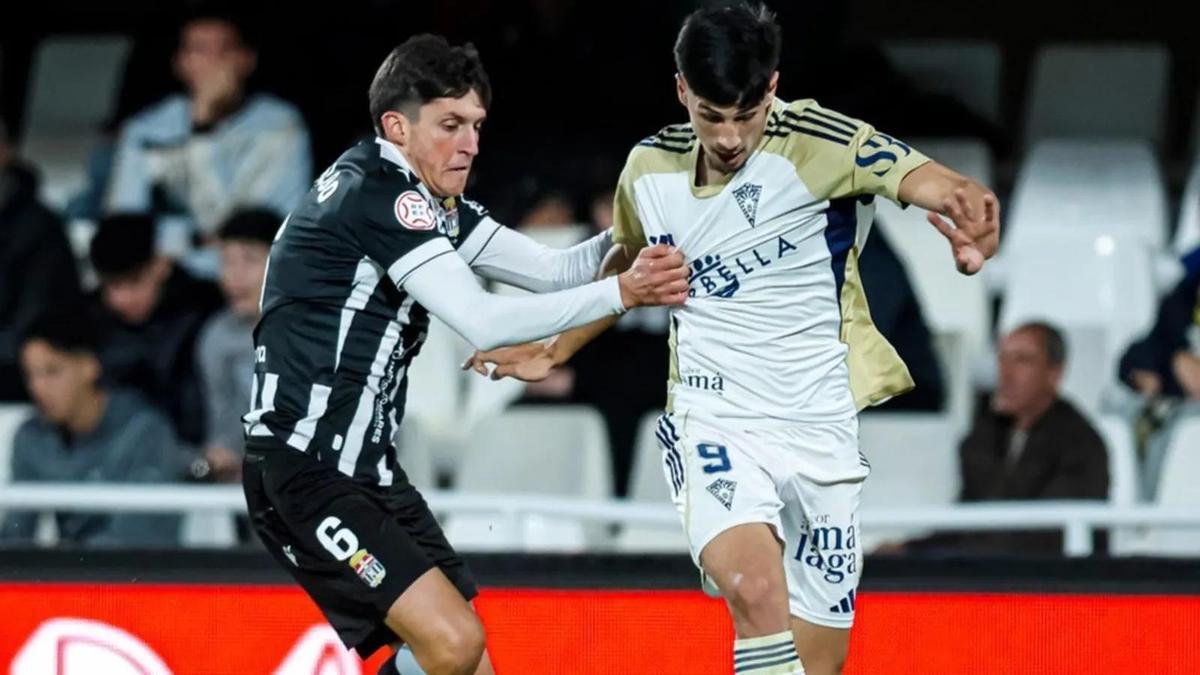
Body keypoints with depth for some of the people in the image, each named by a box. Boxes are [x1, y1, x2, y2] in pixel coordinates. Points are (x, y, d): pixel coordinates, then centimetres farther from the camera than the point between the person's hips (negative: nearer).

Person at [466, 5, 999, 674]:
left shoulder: (816, 143, -11)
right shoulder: (650, 169, 1)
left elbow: (920, 178, -27)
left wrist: (965, 204, -49)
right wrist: (556, 350, 30)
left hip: (821, 431, 0)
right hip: (713, 424, 0)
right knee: (757, 589, -29)